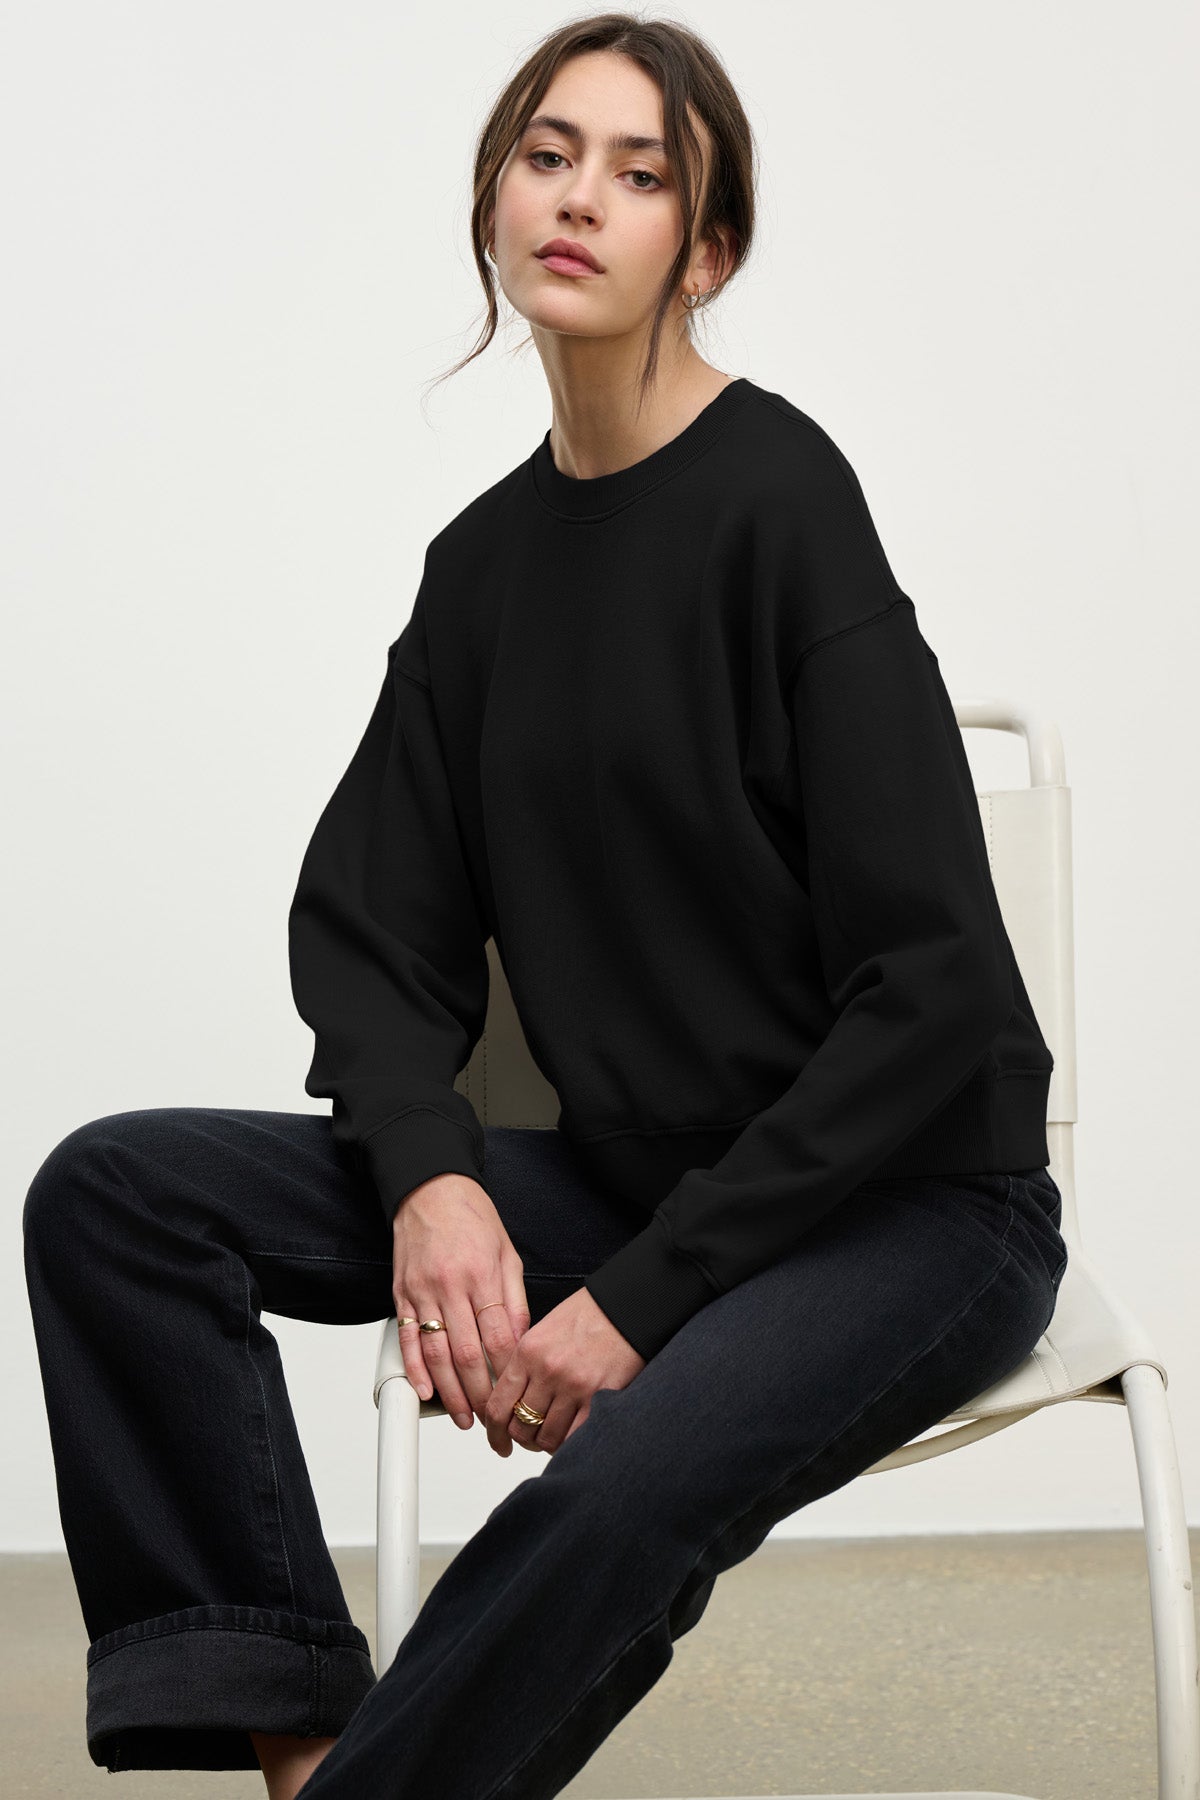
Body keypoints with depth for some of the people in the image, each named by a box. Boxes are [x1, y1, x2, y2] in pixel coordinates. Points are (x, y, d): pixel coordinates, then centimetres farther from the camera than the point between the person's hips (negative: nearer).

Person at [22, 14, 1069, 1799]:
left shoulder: (781, 501, -14)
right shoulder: (486, 557, 7)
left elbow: (937, 994, -18)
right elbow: (370, 923, 8)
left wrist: (643, 1300, -17)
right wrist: (427, 1178, -13)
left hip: (911, 1202, -6)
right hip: (625, 1171, 7)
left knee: (617, 1494, -36)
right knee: (112, 1192, -9)